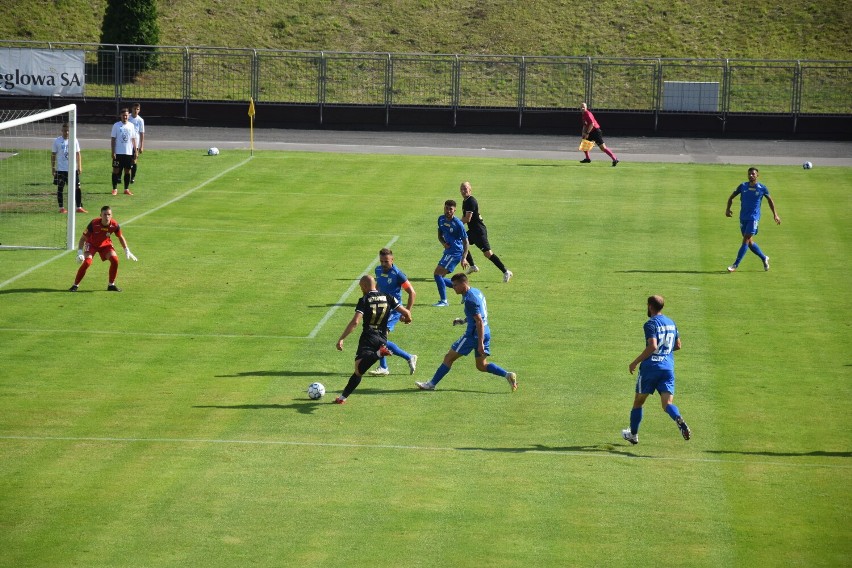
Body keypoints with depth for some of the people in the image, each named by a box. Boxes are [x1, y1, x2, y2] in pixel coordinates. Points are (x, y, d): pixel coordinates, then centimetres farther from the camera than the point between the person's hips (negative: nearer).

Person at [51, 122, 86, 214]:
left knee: (77, 188, -1)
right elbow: (53, 155, 3)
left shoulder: (74, 140, 5)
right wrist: (52, 167, -1)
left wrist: (79, 167, 4)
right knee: (60, 188, 3)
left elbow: (78, 154, 10)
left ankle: (79, 207, 5)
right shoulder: (57, 141, 0)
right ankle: (61, 207, 11)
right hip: (60, 169, -1)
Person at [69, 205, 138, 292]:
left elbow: (120, 237, -2)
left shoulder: (115, 225, -23)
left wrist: (127, 251, 0)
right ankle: (75, 285, -10)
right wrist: (79, 252, -33)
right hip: (91, 244, -3)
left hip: (105, 244, 3)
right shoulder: (94, 223, -32)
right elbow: (83, 238, -24)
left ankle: (111, 285, 2)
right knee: (87, 262, -23)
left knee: (115, 260, -16)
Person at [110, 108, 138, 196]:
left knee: (127, 171, 7)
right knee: (116, 170, -1)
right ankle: (115, 189, 5)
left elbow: (133, 139, 11)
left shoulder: (131, 125, 7)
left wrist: (135, 152, 6)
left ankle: (126, 189, 14)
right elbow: (113, 139, -2)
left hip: (129, 152, 3)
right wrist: (113, 152, -8)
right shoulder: (116, 125, -2)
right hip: (118, 152, -3)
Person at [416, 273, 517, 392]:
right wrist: (464, 320, 20)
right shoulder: (476, 292, 9)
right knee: (482, 365, 15)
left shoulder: (470, 300, -20)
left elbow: (479, 322, -23)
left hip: (474, 334, -9)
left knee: (449, 358, 2)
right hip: (486, 333, 9)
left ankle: (431, 384, 8)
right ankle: (508, 375, 0)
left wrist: (480, 343, -24)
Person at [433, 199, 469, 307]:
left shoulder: (458, 224, -15)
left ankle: (443, 301, -8)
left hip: (455, 252, -9)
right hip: (448, 251, 9)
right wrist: (443, 243, -6)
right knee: (440, 278, 10)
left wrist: (464, 258, -19)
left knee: (438, 273, -16)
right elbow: (440, 236, 17)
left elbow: (466, 242, -11)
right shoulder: (441, 219, 6)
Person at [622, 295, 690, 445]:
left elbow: (652, 346, -20)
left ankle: (633, 434, 25)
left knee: (638, 401, 13)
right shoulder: (671, 323, 13)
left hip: (650, 367, -5)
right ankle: (679, 420, -35)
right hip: (668, 368, 5)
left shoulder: (651, 324, -9)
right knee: (667, 403, -3)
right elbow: (678, 345, 21)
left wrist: (635, 362, -13)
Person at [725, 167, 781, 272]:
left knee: (746, 241, -12)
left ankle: (735, 265, -13)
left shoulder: (762, 188, -2)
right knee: (749, 242, 9)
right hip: (743, 218, 4)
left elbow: (770, 200, 12)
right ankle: (764, 258, 30)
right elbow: (731, 197, 9)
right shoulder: (743, 186, 3)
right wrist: (728, 209, -6)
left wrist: (775, 215, 10)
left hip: (754, 218, -4)